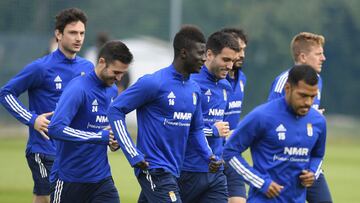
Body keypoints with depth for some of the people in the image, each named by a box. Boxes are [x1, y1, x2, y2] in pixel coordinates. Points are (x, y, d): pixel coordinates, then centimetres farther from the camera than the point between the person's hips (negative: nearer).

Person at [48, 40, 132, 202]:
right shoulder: (78, 88, -17)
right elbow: (54, 128, -28)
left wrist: (114, 138, 0)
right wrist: (100, 136, -28)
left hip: (102, 178, 6)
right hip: (70, 181, -6)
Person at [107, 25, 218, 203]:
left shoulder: (194, 89, 11)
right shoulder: (154, 83, -13)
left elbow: (196, 129, 22)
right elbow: (115, 110, -10)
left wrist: (209, 156, 2)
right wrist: (133, 155, -15)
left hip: (173, 172, 8)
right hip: (154, 170, -8)